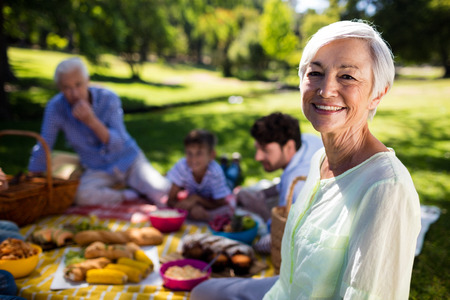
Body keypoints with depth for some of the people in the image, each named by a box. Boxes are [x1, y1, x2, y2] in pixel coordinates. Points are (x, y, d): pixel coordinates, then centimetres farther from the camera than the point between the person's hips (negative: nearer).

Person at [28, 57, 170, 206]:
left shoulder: (108, 98, -18)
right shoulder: (55, 108, -16)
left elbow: (118, 144, -21)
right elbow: (42, 148, -6)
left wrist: (92, 121, -37)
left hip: (129, 160, -1)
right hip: (98, 170, 2)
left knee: (161, 190, -23)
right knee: (81, 195, -32)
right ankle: (128, 196, -7)